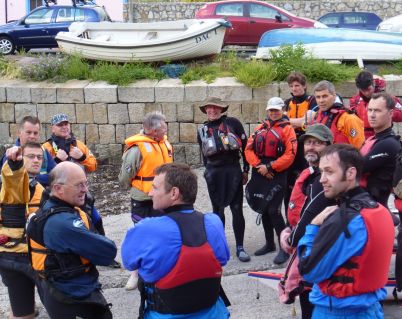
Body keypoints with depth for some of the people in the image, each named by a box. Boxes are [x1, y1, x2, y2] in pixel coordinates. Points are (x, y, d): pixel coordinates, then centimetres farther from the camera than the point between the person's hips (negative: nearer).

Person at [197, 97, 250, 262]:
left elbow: (245, 146, 2)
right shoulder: (203, 130, 9)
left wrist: (246, 169, 3)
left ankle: (240, 247, 6)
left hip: (233, 169, -2)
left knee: (237, 209, -1)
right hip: (213, 173, 3)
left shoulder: (233, 123, -1)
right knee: (218, 210, 9)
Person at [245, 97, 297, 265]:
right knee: (263, 210, 13)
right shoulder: (260, 128, 14)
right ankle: (269, 243, 27)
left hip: (277, 176, -6)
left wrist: (269, 167, -14)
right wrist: (259, 166, -9)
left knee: (274, 211, -13)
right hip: (259, 175, 6)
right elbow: (249, 149, 6)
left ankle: (284, 248, -3)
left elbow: (290, 155, -12)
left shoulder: (287, 129, -3)